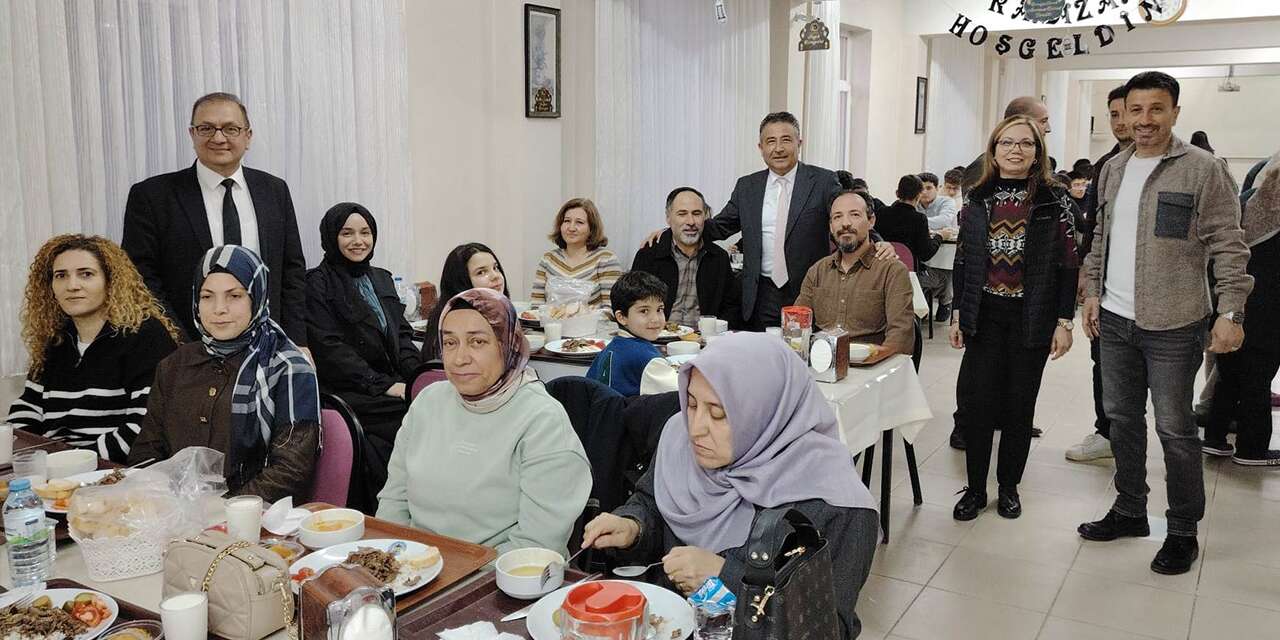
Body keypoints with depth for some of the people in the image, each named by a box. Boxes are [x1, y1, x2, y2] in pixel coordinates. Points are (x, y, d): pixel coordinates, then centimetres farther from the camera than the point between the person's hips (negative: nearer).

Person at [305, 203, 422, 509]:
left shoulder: (382, 279, 21)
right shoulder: (318, 284, -1)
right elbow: (331, 349, -10)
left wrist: (417, 379, -1)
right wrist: (384, 385, -16)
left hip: (393, 385, 6)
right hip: (345, 392, -6)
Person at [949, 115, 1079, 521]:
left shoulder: (1053, 200, -2)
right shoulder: (978, 199, 5)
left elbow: (1068, 265, -3)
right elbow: (963, 261, 9)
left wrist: (1064, 321, -7)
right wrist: (958, 315, 5)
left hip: (1032, 317, -1)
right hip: (984, 315, 2)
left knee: (1020, 404, 7)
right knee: (978, 402, -1)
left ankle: (1009, 486, 22)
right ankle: (975, 488, 12)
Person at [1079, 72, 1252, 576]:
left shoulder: (1202, 170, -9)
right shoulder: (1113, 170, 10)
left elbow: (1229, 246, -10)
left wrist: (1231, 312, -16)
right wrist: (1094, 292, 13)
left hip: (1173, 326, -6)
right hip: (1115, 320, 6)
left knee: (1174, 429, 2)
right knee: (1122, 419, 15)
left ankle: (1183, 533, 17)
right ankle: (1130, 511, 30)